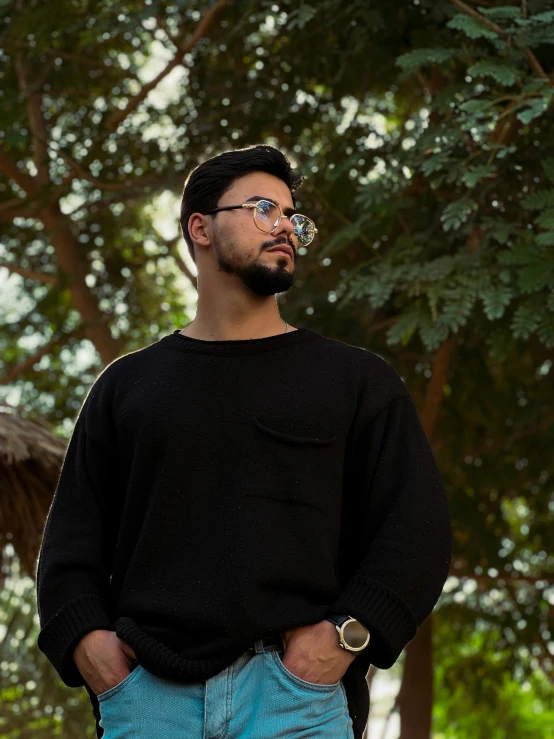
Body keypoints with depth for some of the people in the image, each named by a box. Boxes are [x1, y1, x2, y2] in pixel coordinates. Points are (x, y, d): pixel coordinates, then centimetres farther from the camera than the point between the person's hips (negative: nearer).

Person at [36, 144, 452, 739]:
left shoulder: (357, 380, 13)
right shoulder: (128, 385, 18)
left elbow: (417, 529, 5)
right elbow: (73, 534, 15)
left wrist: (349, 634, -9)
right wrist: (81, 636, -3)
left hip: (294, 691, -1)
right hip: (148, 690, 1)